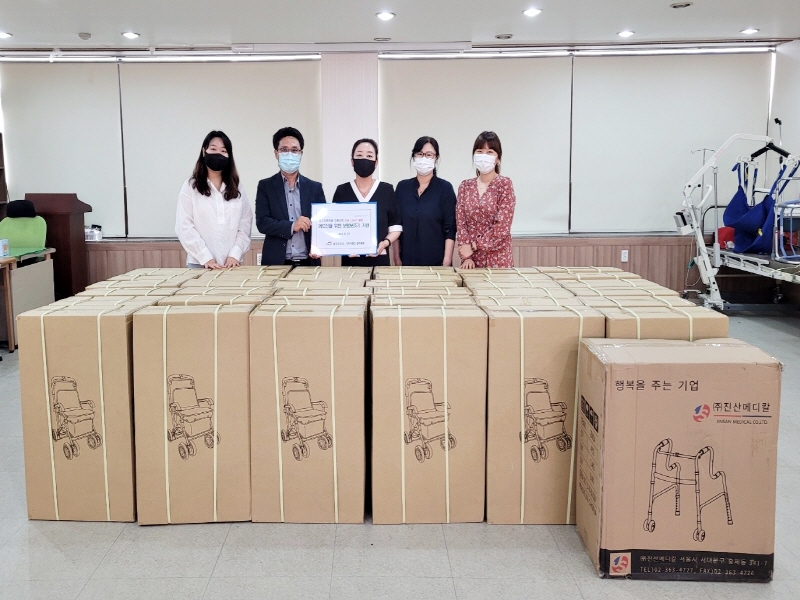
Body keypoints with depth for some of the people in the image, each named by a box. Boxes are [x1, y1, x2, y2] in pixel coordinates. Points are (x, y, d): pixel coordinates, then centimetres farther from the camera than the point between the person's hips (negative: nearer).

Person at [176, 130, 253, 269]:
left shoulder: (237, 187, 10)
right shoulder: (191, 186, 2)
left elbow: (245, 224, 3)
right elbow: (184, 227, -5)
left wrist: (235, 254, -9)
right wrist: (205, 258, -14)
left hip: (231, 262, 2)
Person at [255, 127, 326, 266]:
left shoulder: (315, 187, 8)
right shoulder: (265, 186, 4)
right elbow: (262, 222, -4)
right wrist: (291, 226, -19)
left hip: (308, 262, 1)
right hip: (276, 262, -1)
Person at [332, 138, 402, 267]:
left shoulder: (387, 190, 2)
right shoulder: (341, 191, 4)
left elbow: (395, 227, 4)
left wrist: (386, 242, -14)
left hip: (379, 259, 0)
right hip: (350, 260, 1)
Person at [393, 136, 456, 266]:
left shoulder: (445, 188, -3)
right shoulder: (402, 187, 6)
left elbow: (450, 229, -6)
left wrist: (447, 261, -12)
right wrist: (397, 257, 2)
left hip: (436, 261, -2)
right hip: (407, 259, 3)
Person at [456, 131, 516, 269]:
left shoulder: (505, 184, -4)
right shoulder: (465, 186, 6)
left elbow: (502, 227, -11)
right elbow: (461, 223, 2)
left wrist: (474, 246, -11)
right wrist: (466, 256, -8)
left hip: (498, 260, -3)